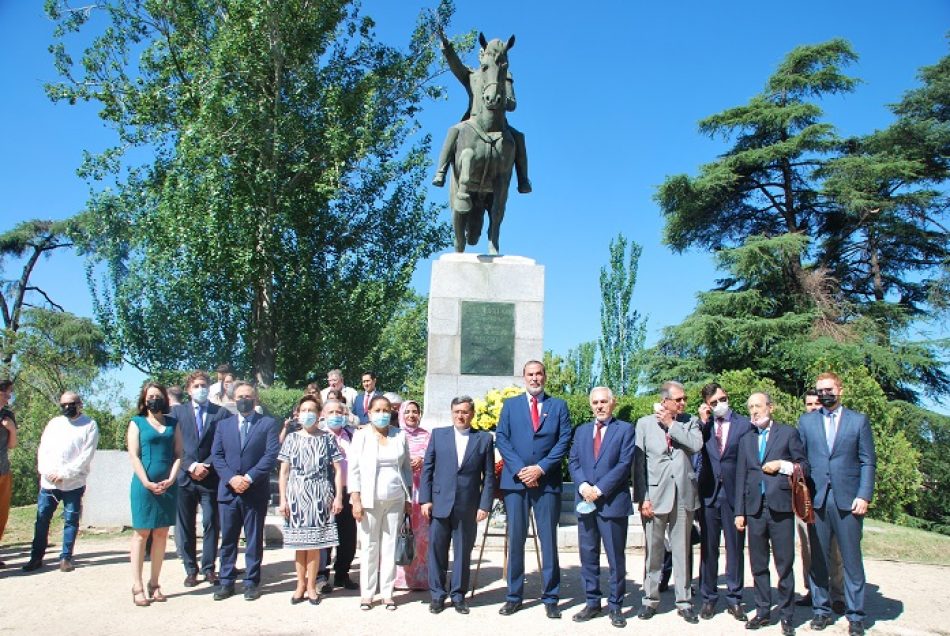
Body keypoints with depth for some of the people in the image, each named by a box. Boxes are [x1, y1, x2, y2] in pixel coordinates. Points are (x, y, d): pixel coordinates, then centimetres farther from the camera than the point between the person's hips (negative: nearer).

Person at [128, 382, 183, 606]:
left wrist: (171, 480, -7)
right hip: (144, 485, -3)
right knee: (141, 534, 0)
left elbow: (178, 454, 7)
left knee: (161, 534, 7)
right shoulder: (137, 423, 4)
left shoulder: (173, 424, 12)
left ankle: (154, 583, 14)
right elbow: (134, 456, -3)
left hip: (168, 486, 3)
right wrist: (147, 483, -13)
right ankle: (137, 587, 4)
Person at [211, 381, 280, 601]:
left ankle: (252, 582, 14)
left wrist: (249, 478, -15)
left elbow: (272, 455, -7)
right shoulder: (223, 425, 12)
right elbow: (216, 455, 5)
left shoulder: (268, 424, 2)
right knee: (228, 539, 8)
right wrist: (231, 478, -11)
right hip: (228, 490, 3)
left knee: (254, 540, 5)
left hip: (256, 491, -3)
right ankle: (226, 582, 18)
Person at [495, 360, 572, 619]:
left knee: (549, 540, 2)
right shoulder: (510, 404, 11)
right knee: (515, 539, 5)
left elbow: (564, 440, 0)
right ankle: (514, 596, 15)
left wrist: (541, 468, -11)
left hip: (547, 481, -1)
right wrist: (520, 469, -9)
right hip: (515, 480, 1)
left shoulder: (558, 405, 8)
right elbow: (501, 438, 3)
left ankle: (550, 598, 11)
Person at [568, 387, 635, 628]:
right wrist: (583, 486, -10)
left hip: (613, 502, -4)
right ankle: (592, 602, 20)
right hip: (585, 501, 4)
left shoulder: (625, 429, 1)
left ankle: (615, 606, 14)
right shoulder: (581, 431, 16)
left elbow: (624, 464, -8)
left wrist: (599, 489, -14)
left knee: (616, 557, 3)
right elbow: (573, 462, 8)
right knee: (588, 555, 9)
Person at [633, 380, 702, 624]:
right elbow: (639, 462, 0)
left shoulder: (690, 422, 8)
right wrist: (643, 498, -6)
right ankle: (650, 599, 20)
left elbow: (696, 444, -13)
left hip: (683, 494, 1)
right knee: (653, 551, 7)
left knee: (682, 551, 8)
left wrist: (671, 425, -7)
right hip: (655, 494, -1)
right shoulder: (645, 423, 3)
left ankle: (684, 602, 19)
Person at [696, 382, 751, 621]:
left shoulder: (744, 424, 0)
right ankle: (708, 599, 21)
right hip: (708, 494, 1)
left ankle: (734, 599, 19)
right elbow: (693, 450, -8)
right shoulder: (702, 425, 5)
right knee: (708, 549, 9)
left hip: (734, 494, -1)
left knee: (735, 549, 6)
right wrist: (702, 422, -11)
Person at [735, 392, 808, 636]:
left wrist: (782, 465, -12)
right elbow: (741, 476, 12)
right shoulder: (746, 438, 14)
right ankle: (763, 612, 18)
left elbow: (804, 466, 5)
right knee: (758, 565, 8)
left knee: (784, 564, 1)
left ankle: (786, 615, 12)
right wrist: (739, 511, 8)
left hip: (781, 506, -3)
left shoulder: (788, 432, 5)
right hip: (755, 508, 3)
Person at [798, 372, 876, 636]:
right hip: (816, 499, 2)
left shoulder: (858, 420, 6)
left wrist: (864, 495, -6)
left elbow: (868, 462, 3)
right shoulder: (806, 421, 10)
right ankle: (821, 611, 17)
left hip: (848, 500, -1)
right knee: (818, 559, 6)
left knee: (851, 559, 3)